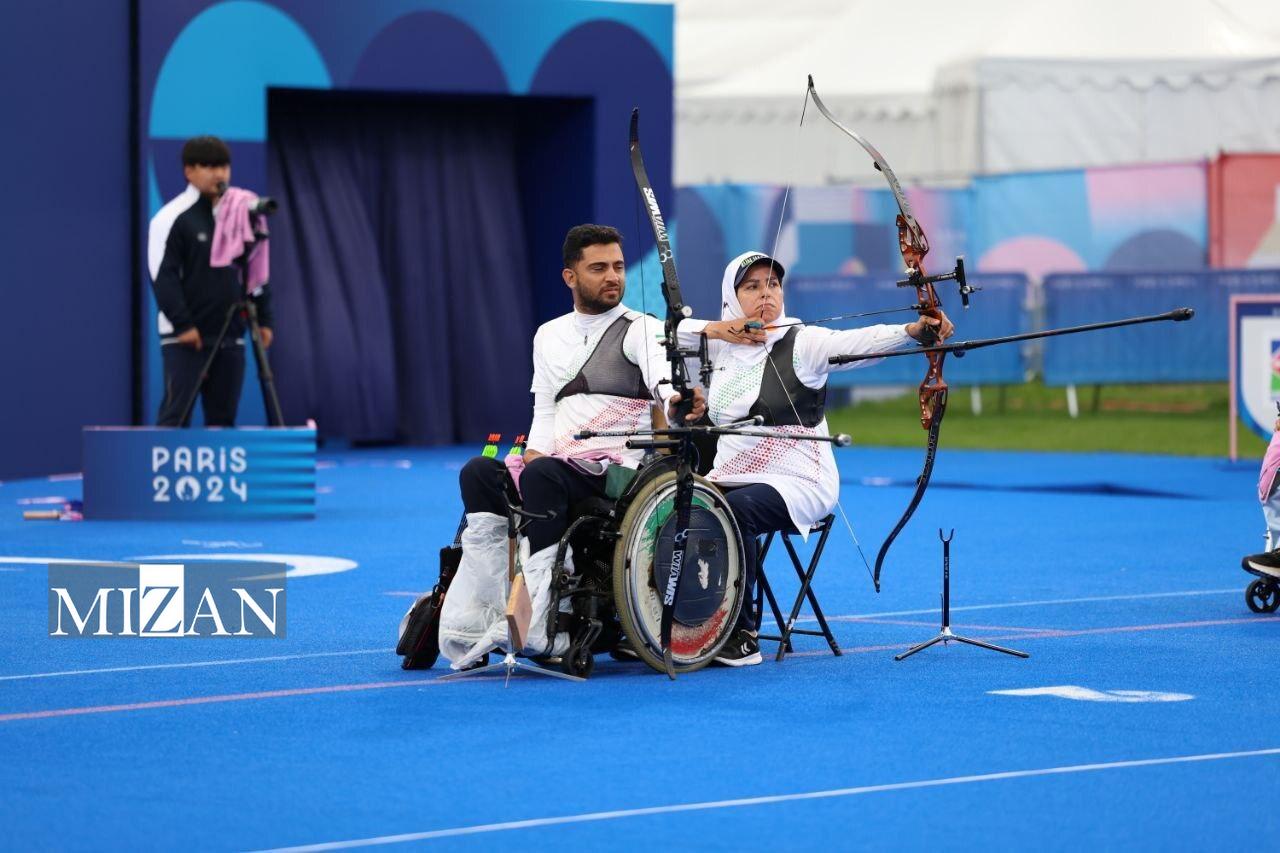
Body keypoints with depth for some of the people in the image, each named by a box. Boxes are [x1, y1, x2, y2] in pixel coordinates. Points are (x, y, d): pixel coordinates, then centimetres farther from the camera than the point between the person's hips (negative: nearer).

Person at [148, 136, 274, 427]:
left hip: (230, 337, 6)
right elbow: (162, 275, -11)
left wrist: (263, 319, 12)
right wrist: (182, 324, -17)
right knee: (176, 414, -9)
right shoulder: (172, 218, -5)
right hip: (185, 338, -6)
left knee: (222, 416, 6)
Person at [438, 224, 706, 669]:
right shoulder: (549, 336, 21)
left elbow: (663, 375, -19)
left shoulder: (640, 329, 2)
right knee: (479, 473, -24)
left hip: (618, 470, -5)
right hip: (556, 467, 5)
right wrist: (533, 452, 0)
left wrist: (679, 401, -44)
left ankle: (538, 622, -41)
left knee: (543, 476, -36)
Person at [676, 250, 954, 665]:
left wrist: (913, 331, -44)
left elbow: (859, 342, -24)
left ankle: (741, 634, -25)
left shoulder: (801, 343, -7)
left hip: (798, 484, -5)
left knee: (736, 509, -33)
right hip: (730, 476, 5)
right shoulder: (721, 345, 11)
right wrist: (712, 329, -4)